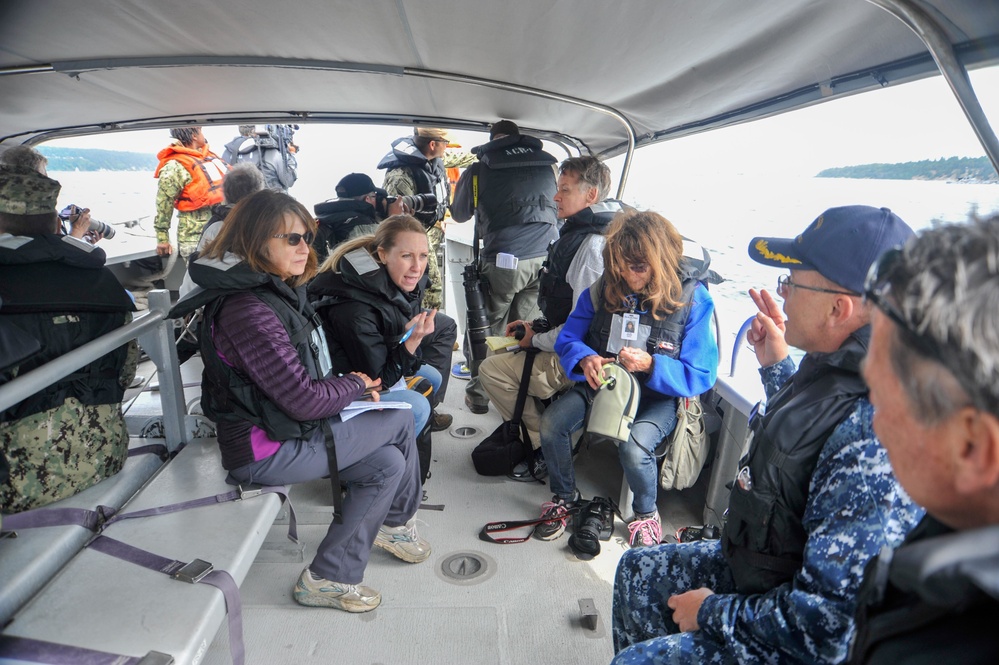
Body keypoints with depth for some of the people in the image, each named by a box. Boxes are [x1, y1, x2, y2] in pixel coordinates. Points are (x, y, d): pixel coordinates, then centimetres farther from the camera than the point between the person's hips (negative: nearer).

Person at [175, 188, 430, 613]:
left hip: (283, 428, 9)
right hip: (265, 451, -9)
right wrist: (355, 385, -7)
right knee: (398, 420, -6)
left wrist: (344, 384, -2)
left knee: (388, 462, 4)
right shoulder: (248, 310, -25)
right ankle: (397, 521, 17)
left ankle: (331, 577, 20)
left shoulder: (279, 292, 7)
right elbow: (304, 400, -24)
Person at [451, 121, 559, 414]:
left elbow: (459, 214, 17)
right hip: (543, 260, 3)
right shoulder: (549, 165, 9)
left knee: (489, 329, 11)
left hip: (503, 262, -2)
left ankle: (478, 395, 22)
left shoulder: (478, 171, 2)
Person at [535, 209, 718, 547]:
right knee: (551, 422, -21)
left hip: (659, 396, -3)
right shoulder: (603, 288, -4)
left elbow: (701, 376, -13)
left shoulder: (692, 299, -14)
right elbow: (568, 337, 2)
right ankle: (564, 497, 10)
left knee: (633, 447, -32)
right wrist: (584, 359, -21)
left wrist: (651, 365, -29)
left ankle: (647, 513, 5)